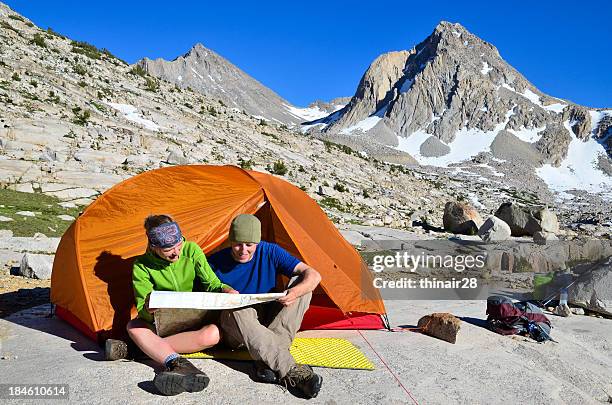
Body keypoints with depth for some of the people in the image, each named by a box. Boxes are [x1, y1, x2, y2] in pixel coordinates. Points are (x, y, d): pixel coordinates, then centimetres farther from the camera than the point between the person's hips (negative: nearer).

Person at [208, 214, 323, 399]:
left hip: (268, 323, 2)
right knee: (237, 311, -37)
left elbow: (313, 275, -14)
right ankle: (291, 372, -43)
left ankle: (267, 361, -30)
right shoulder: (216, 262, -9)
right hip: (235, 331, -2)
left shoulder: (270, 252, -8)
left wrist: (296, 292, -35)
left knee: (301, 282, -19)